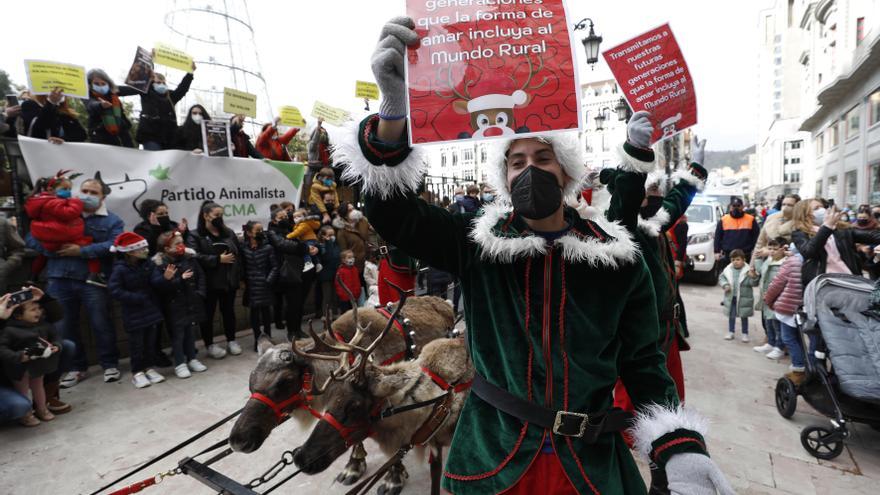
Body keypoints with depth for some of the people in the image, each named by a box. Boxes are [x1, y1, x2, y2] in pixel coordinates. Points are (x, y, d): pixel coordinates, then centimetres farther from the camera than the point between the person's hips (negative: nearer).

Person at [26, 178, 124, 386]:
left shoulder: (112, 220, 5)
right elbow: (32, 238, 7)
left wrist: (82, 251, -18)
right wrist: (52, 250, -10)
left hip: (93, 280, -3)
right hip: (60, 279, 3)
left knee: (101, 324, 2)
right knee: (64, 326, 10)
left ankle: (110, 364, 15)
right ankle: (76, 366, 24)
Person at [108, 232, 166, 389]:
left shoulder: (148, 263, 0)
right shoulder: (120, 269, -13)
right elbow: (115, 291, -16)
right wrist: (138, 298, -20)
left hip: (152, 309, 5)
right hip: (134, 314, -4)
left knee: (151, 341, 12)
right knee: (137, 343, 5)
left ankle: (149, 368, 26)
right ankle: (137, 372, 19)